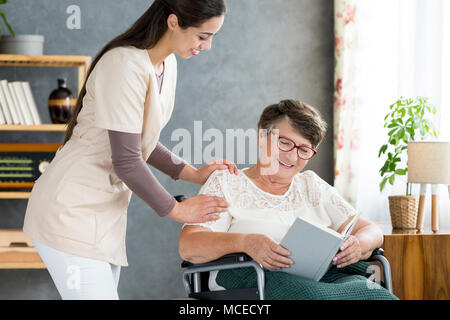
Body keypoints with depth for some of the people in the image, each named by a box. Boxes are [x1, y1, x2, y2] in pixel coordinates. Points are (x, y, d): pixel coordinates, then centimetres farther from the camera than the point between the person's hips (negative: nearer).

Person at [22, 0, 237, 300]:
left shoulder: (167, 63, 8)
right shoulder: (126, 65, -22)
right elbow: (126, 161, -21)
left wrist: (194, 174, 7)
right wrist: (177, 210, -9)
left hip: (106, 212, 9)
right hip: (73, 210, -9)